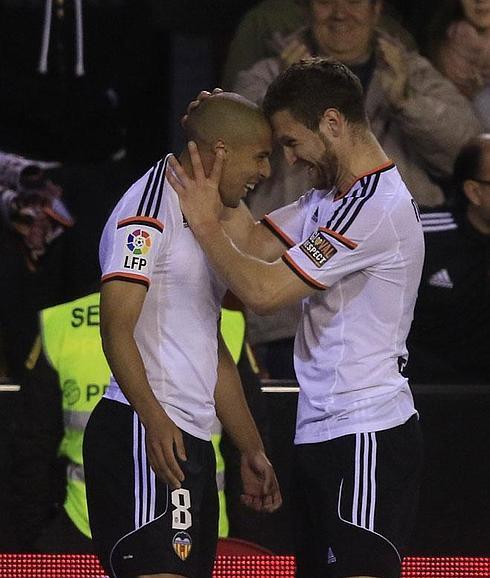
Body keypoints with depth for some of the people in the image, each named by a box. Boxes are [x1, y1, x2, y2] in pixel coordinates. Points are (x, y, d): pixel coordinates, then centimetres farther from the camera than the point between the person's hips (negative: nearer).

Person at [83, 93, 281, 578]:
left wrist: (251, 450, 27)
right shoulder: (149, 210, -8)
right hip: (144, 434, -10)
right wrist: (154, 420, -28)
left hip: (189, 440, 10)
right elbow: (116, 328, -16)